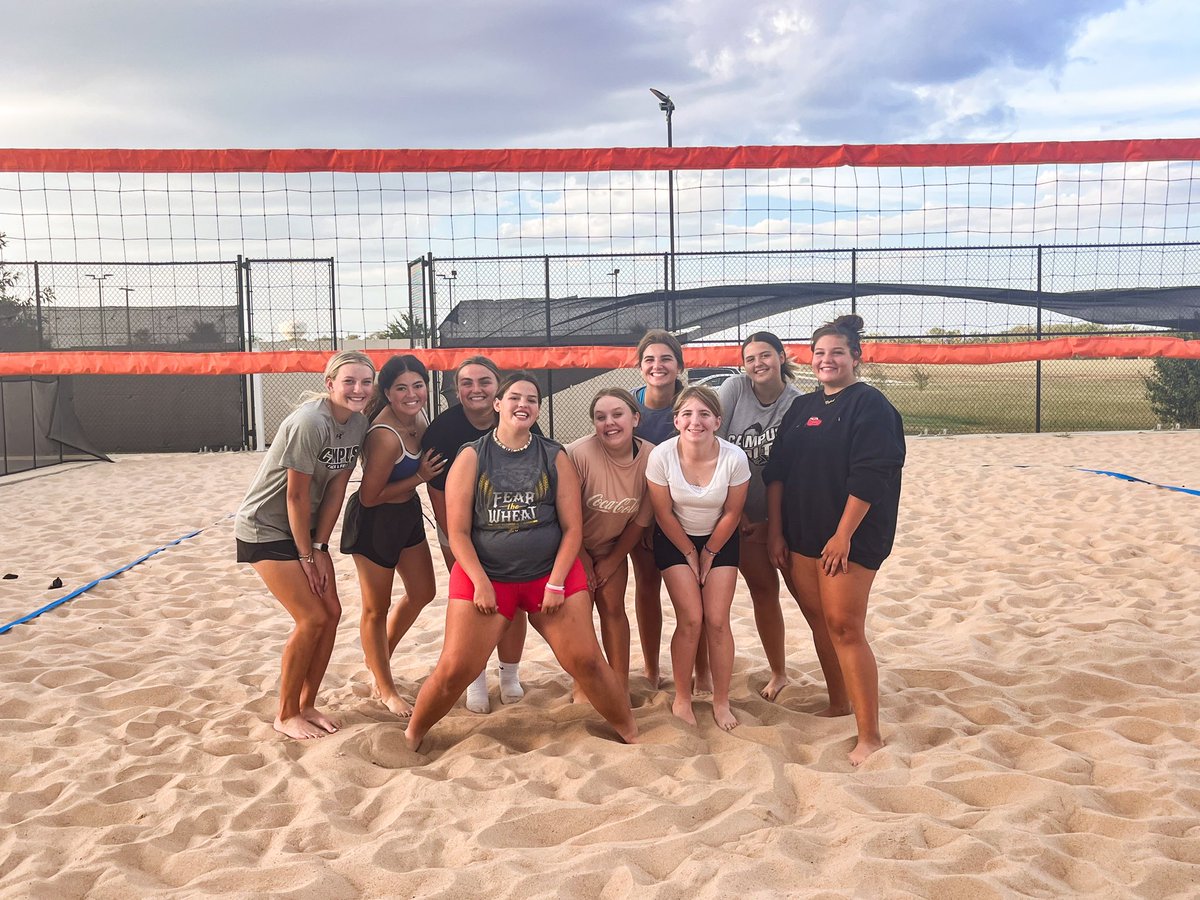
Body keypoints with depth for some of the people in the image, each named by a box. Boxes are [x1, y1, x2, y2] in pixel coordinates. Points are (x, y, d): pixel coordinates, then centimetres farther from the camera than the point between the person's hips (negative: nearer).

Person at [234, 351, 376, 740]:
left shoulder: (358, 422, -5)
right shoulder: (309, 422, -27)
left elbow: (337, 488, -3)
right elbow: (296, 495, -23)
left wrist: (319, 548, -5)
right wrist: (306, 556, -15)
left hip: (305, 528, 7)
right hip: (265, 528, -7)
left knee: (331, 612, 3)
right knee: (312, 618, -9)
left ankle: (306, 704, 19)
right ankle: (286, 714, 8)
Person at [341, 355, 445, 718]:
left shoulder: (417, 416, -6)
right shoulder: (385, 436, -31)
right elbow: (370, 496, -24)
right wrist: (420, 477, -22)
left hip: (407, 514, 9)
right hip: (374, 522, -9)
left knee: (422, 592, 22)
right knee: (377, 609, 9)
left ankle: (379, 659, 43)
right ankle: (385, 689, 28)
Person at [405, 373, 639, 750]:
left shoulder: (555, 458, 3)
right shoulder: (471, 457, -1)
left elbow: (573, 527, 0)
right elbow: (458, 532, -4)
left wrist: (556, 583, -9)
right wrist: (481, 583, -13)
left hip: (551, 571, 1)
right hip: (484, 573, -1)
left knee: (587, 662, -2)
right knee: (453, 671, -5)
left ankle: (633, 737, 18)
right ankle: (410, 739, 20)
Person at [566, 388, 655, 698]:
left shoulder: (650, 457, -19)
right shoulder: (578, 454, -30)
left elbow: (641, 519, -7)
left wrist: (611, 561, -1)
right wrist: (583, 560, -8)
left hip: (614, 546, 3)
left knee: (613, 608, 4)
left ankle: (621, 687, 14)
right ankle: (581, 688, 12)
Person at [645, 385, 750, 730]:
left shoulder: (734, 458, -24)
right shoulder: (661, 456, -24)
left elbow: (732, 513, -9)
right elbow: (664, 514, -12)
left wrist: (709, 553, -2)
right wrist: (690, 553, -4)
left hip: (719, 541, 1)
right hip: (675, 540, -1)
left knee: (717, 621, -3)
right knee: (690, 620, -7)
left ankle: (721, 702, 13)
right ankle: (682, 699, 12)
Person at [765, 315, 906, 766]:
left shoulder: (870, 406, -7)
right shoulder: (803, 407, 13)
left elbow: (868, 477, -16)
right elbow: (776, 471, 12)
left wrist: (843, 535, -18)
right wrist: (775, 532, 6)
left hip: (848, 537, -7)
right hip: (801, 535, 7)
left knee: (845, 629, -9)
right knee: (819, 622, 14)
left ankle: (870, 737, -2)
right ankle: (839, 705, 32)